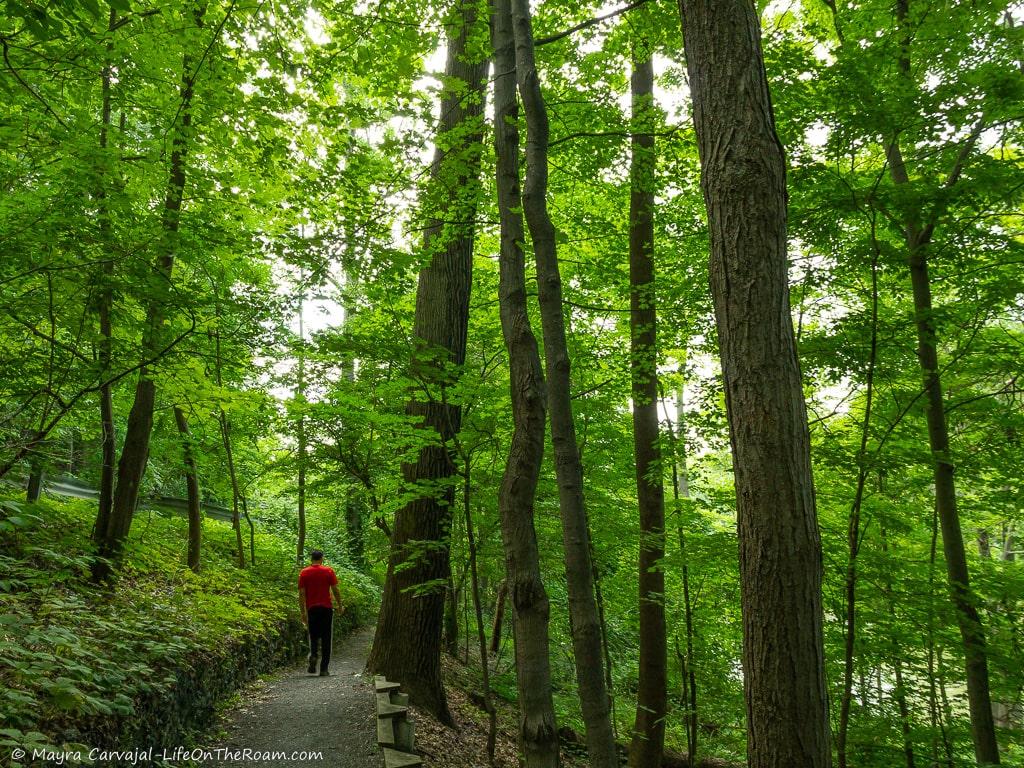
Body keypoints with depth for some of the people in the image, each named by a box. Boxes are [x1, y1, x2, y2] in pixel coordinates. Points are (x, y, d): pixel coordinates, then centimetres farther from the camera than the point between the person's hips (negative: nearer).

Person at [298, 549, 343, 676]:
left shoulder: (304, 573, 3)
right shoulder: (329, 571, 0)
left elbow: (301, 594, -1)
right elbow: (335, 590, -2)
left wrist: (303, 612, 2)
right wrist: (340, 605, 9)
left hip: (312, 609, 1)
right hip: (326, 609, -1)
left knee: (313, 636, 16)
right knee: (326, 638, 5)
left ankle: (313, 655, -12)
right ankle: (324, 669, 3)